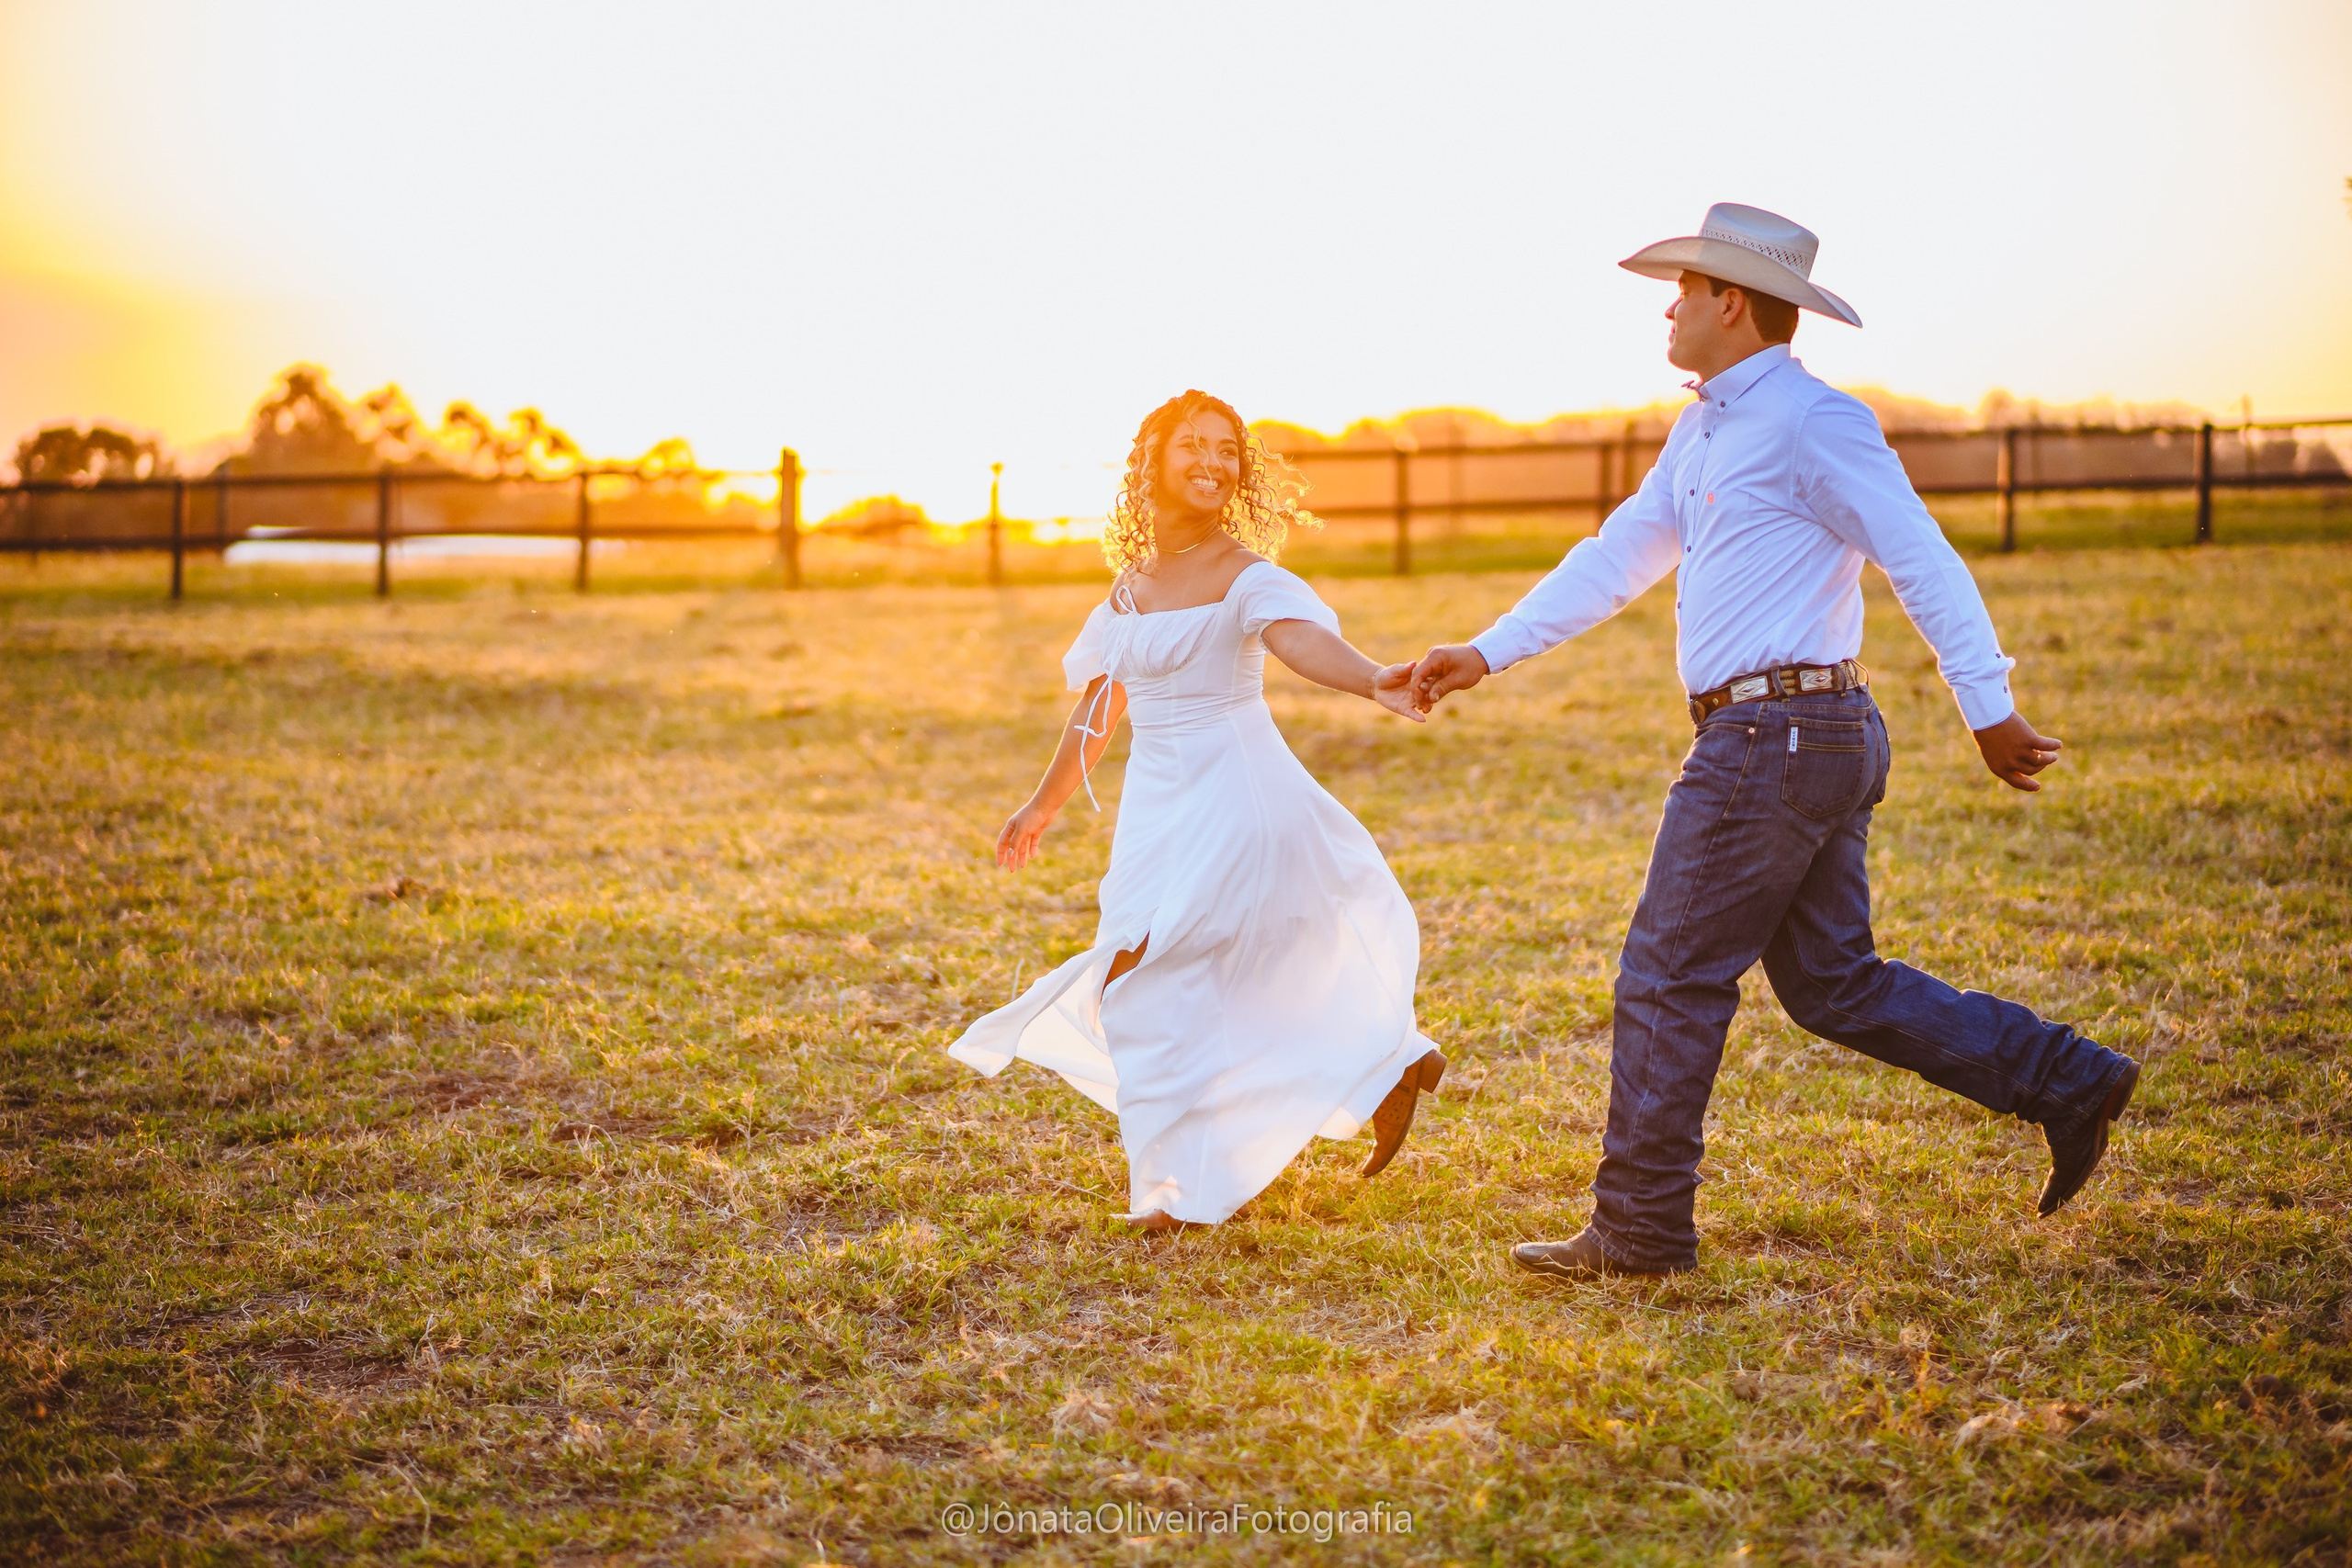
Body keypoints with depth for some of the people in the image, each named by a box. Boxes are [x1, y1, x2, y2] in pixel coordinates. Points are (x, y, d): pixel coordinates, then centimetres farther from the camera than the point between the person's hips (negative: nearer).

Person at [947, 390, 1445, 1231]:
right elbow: (1098, 705, 21)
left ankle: (1192, 1182, 6)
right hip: (1156, 806, 8)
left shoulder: (1245, 577, -11)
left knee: (1149, 979, -10)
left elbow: (1303, 638, -32)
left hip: (1232, 797, -8)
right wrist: (1044, 806, 28)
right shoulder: (1132, 585, 10)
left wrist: (1375, 681, -52)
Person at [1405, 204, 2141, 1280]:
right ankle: (2064, 1083, 15)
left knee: (1669, 980, -2)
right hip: (1816, 743, 10)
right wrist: (1487, 652, 21)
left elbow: (1923, 562, -14)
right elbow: (1617, 557, 23)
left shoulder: (1809, 422, -12)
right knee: (1832, 985, 13)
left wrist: (1990, 712, -15)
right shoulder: (1704, 431, 17)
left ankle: (1638, 1231, 7)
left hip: (1771, 736, -10)